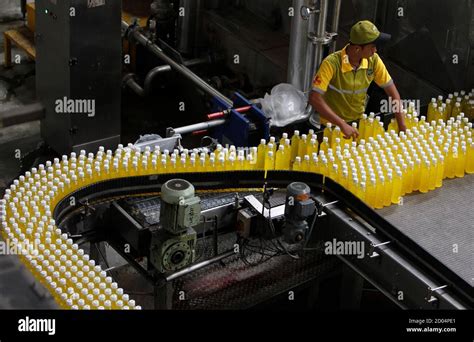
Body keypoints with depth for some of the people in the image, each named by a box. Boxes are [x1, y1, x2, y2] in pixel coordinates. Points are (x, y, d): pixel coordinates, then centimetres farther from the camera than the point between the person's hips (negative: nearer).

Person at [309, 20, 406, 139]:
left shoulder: (373, 60, -10)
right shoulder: (332, 63, -25)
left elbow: (391, 89, -2)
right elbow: (315, 98, -31)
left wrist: (402, 127, -9)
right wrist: (342, 124, -37)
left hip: (357, 121, 4)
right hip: (332, 125, -4)